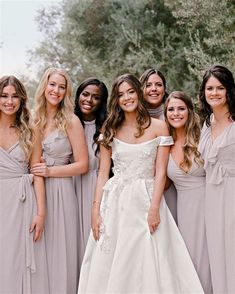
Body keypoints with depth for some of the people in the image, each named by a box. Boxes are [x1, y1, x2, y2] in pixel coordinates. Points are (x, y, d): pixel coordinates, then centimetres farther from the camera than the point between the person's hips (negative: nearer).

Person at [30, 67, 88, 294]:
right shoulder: (34, 119, 7)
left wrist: (50, 171, -11)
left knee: (59, 249, 1)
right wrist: (35, 170, 0)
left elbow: (82, 165, -4)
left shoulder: (71, 121, -5)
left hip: (59, 190, -4)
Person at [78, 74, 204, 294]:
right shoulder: (110, 130, 8)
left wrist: (154, 208, -14)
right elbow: (103, 173, 6)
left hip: (146, 199, -2)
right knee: (109, 267, 3)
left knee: (147, 265, -2)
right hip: (114, 202, 2)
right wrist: (96, 210, -3)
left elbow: (160, 172, -3)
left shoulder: (158, 127, 1)